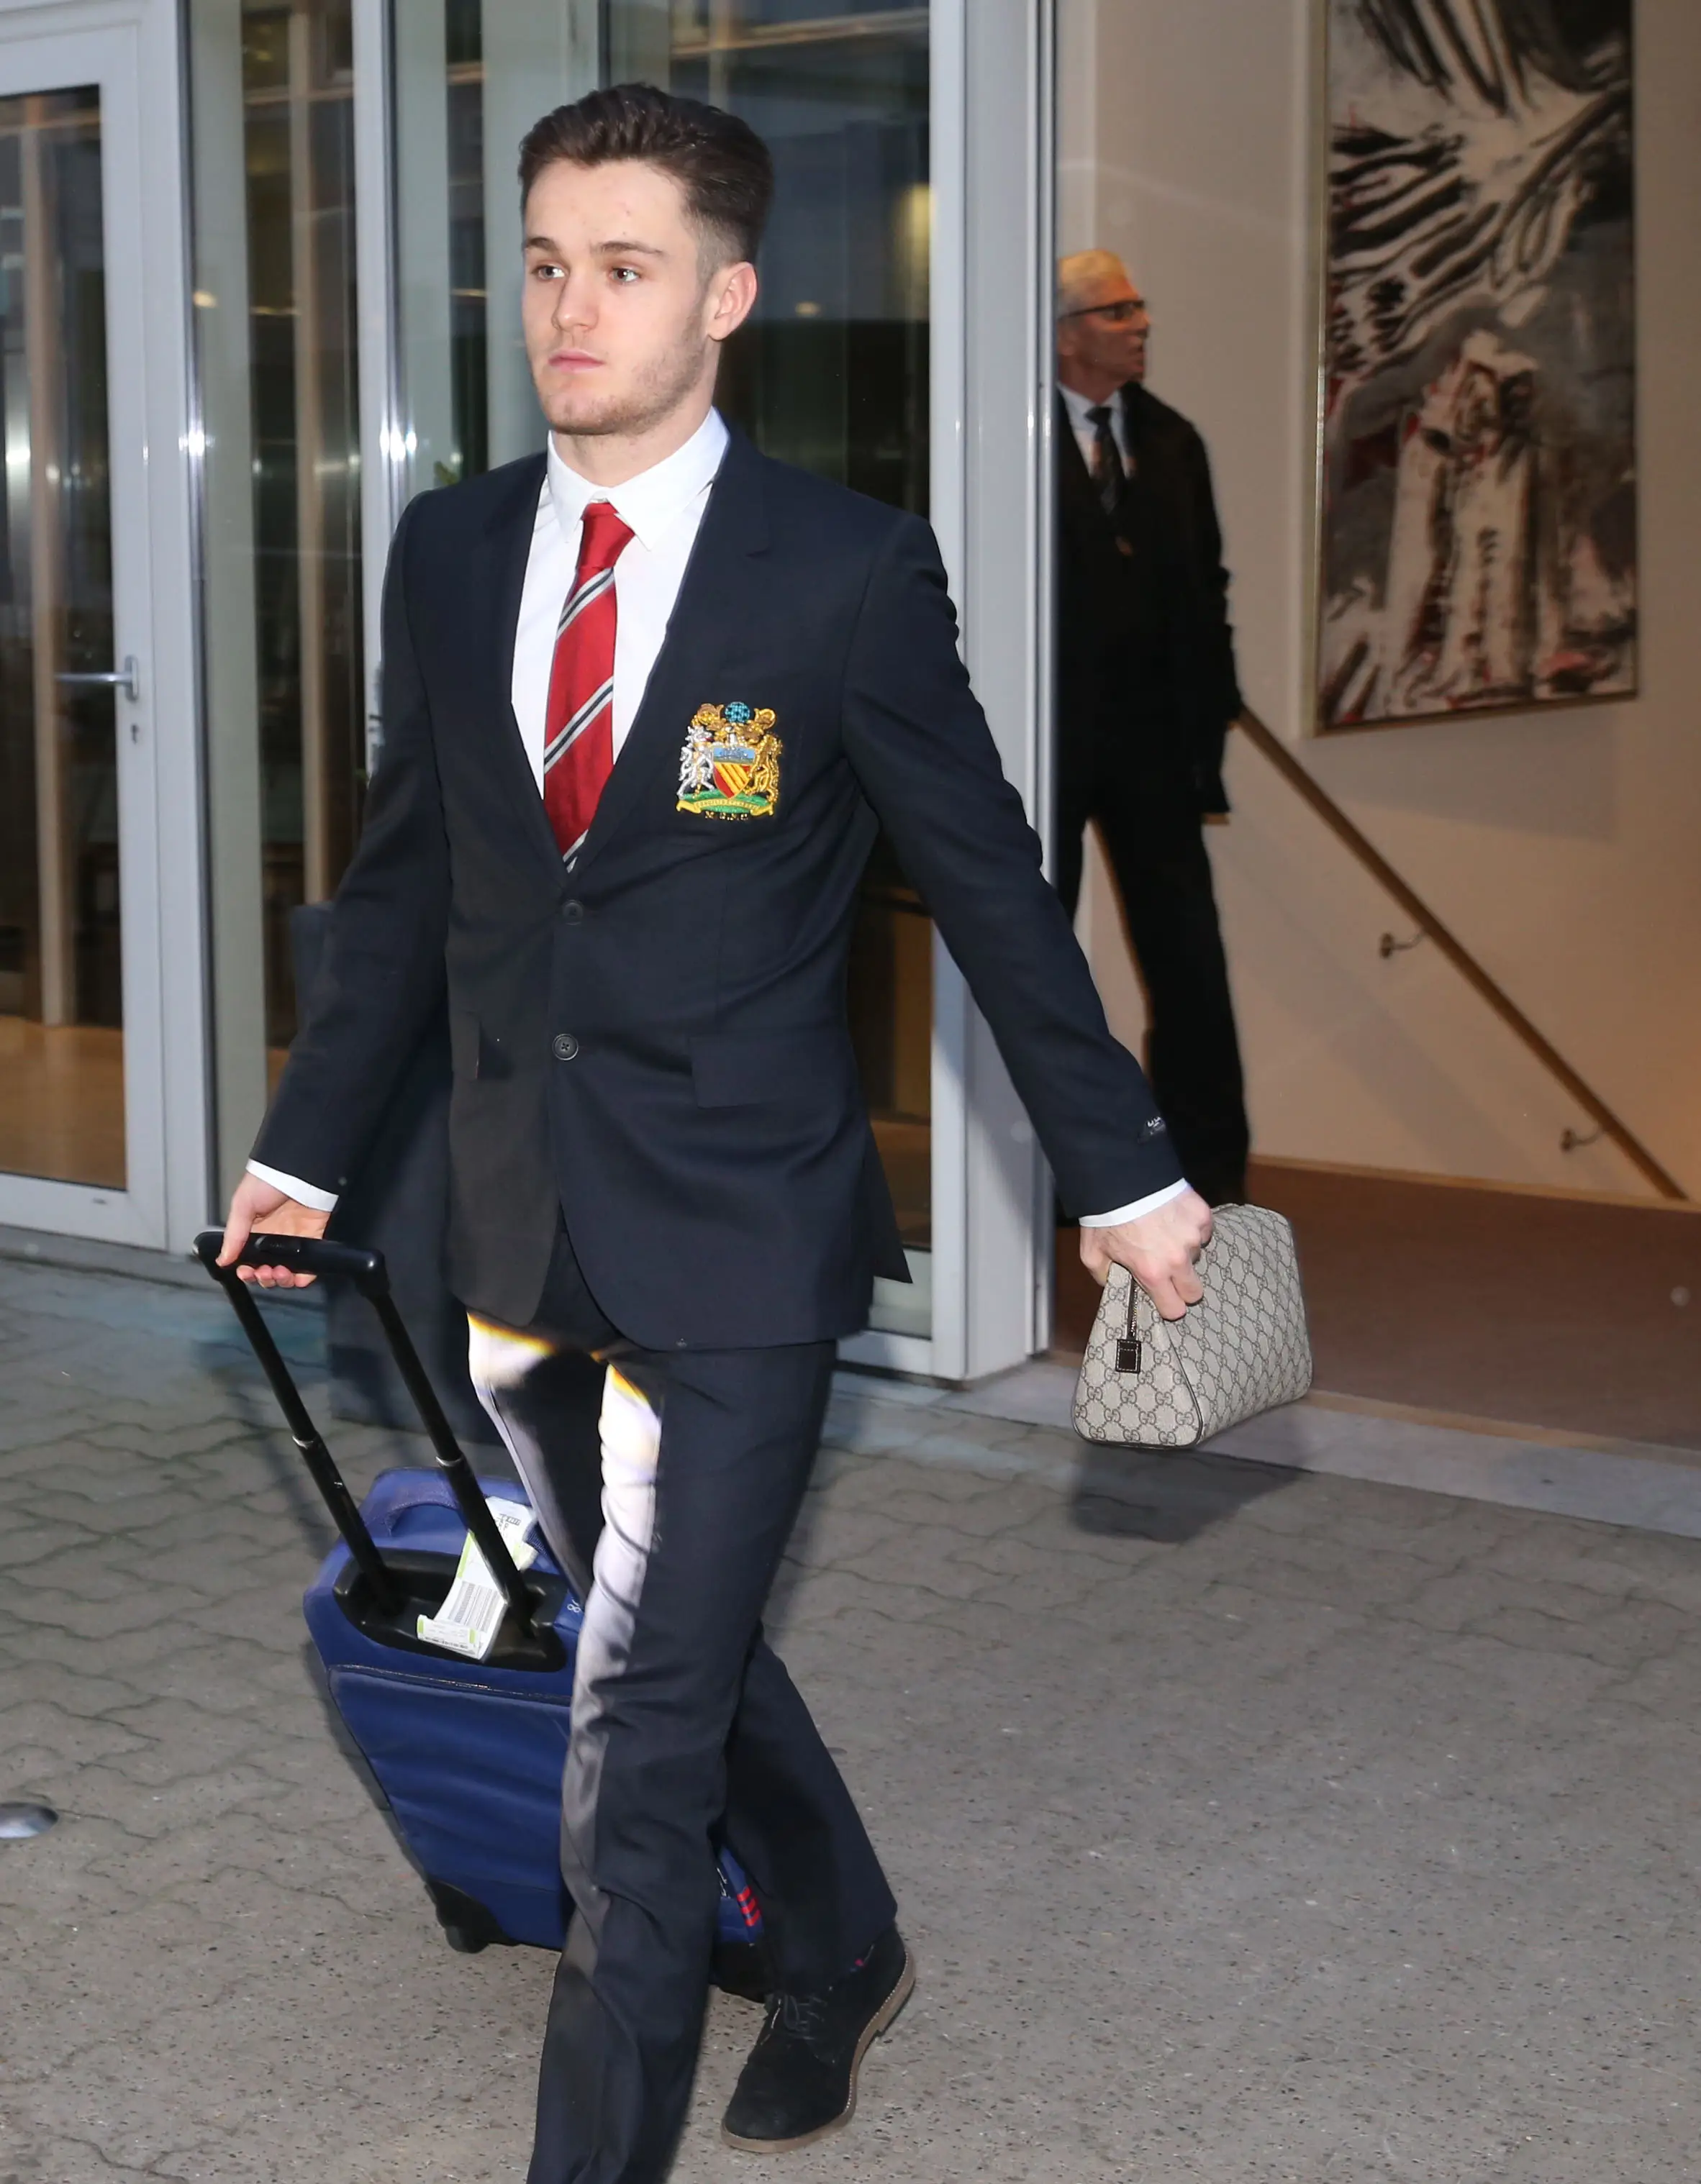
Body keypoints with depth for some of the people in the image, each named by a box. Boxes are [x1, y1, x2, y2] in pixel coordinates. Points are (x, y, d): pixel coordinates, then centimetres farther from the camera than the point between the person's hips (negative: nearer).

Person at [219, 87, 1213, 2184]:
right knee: (685, 1653, 22)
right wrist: (308, 1138, 18)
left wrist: (1123, 1172, 4)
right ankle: (841, 1953, 46)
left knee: (636, 1759, -4)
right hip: (518, 1230, 6)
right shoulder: (449, 551, 5)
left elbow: (987, 882, -2)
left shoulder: (847, 570, -9)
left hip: (731, 1244, -5)